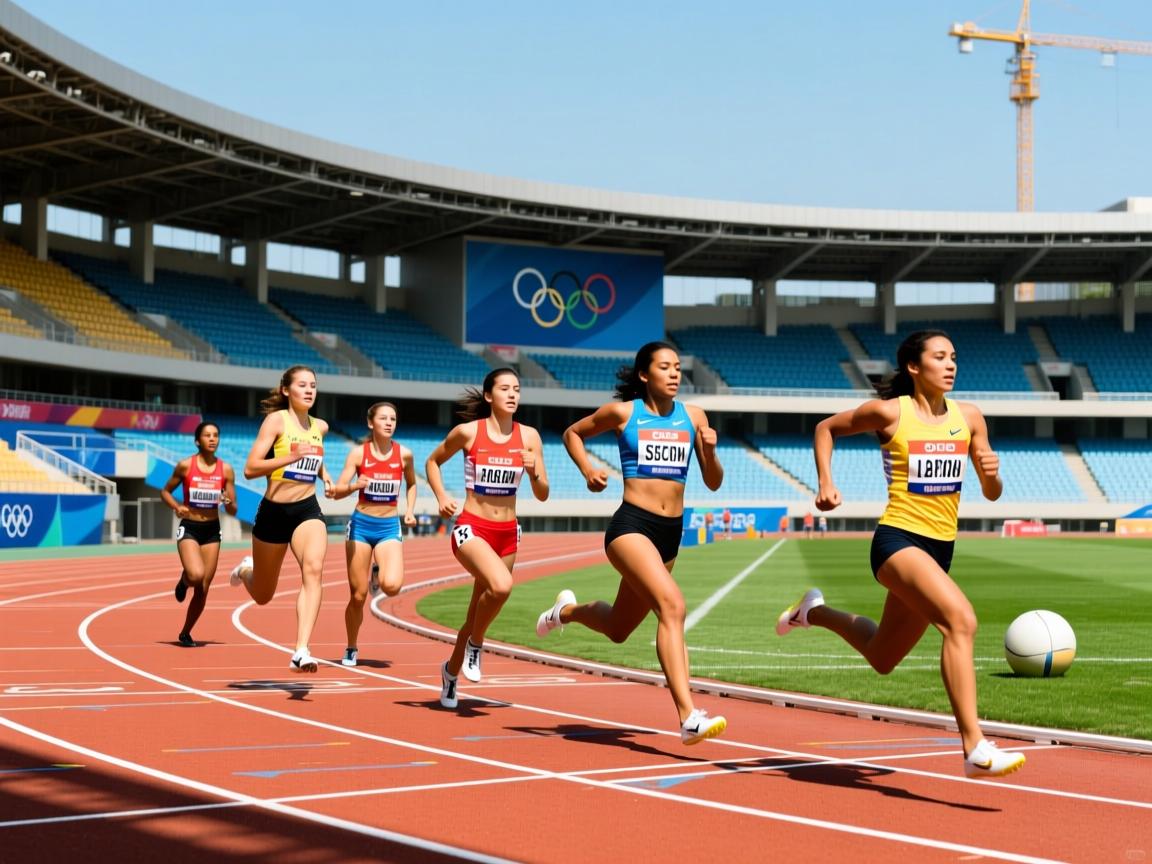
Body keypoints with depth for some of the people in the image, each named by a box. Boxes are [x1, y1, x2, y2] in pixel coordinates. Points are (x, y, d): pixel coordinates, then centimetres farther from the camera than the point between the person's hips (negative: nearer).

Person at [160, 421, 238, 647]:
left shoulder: (226, 470, -1)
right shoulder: (185, 466, -6)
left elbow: (233, 511, 3)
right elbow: (165, 491, 8)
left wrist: (228, 503, -19)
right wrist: (177, 507, -11)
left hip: (212, 531, 3)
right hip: (188, 528, -3)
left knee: (203, 589, 4)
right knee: (196, 575, -27)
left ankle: (186, 633, 23)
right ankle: (183, 581, 11)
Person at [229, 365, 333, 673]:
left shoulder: (320, 426, 7)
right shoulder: (276, 420, -9)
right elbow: (250, 469, -16)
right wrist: (292, 457, -25)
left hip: (307, 510, 3)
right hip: (274, 511, -2)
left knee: (313, 569, -28)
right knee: (262, 596, 13)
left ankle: (301, 652, -34)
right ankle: (246, 569, 51)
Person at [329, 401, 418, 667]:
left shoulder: (404, 454, -2)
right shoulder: (358, 453, -6)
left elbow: (411, 484, 18)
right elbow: (337, 491, -12)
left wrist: (410, 510, 3)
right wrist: (355, 486, -32)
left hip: (390, 527, 1)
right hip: (361, 525, -1)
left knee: (392, 586, -24)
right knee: (358, 595, 2)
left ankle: (377, 574, 13)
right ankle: (351, 649, 23)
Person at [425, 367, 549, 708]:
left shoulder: (529, 436, 0)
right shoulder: (468, 431, -6)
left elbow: (542, 495, 2)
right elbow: (432, 462, 10)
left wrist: (534, 473, -18)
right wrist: (441, 496, -5)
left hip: (508, 533, 4)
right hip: (471, 527, -4)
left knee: (478, 611, 12)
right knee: (501, 585, -31)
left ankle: (451, 669, 37)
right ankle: (475, 645, -4)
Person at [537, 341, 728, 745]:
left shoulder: (693, 417, 9)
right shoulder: (622, 412, 1)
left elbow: (713, 482, 10)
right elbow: (573, 433, 17)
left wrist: (710, 452, -10)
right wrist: (588, 470, 1)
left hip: (671, 532, 6)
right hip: (631, 525, -6)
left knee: (618, 629, 17)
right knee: (672, 605, -29)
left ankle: (568, 610, 50)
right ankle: (689, 718, -34)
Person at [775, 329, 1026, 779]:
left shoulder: (969, 417, 6)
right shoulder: (890, 412, -6)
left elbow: (992, 494, 11)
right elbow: (826, 428, 10)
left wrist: (992, 471, -11)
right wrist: (825, 483, -2)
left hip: (940, 548, 7)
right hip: (897, 539, -7)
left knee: (882, 659, 19)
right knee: (961, 619, -31)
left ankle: (814, 612, 46)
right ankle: (974, 746, -33)